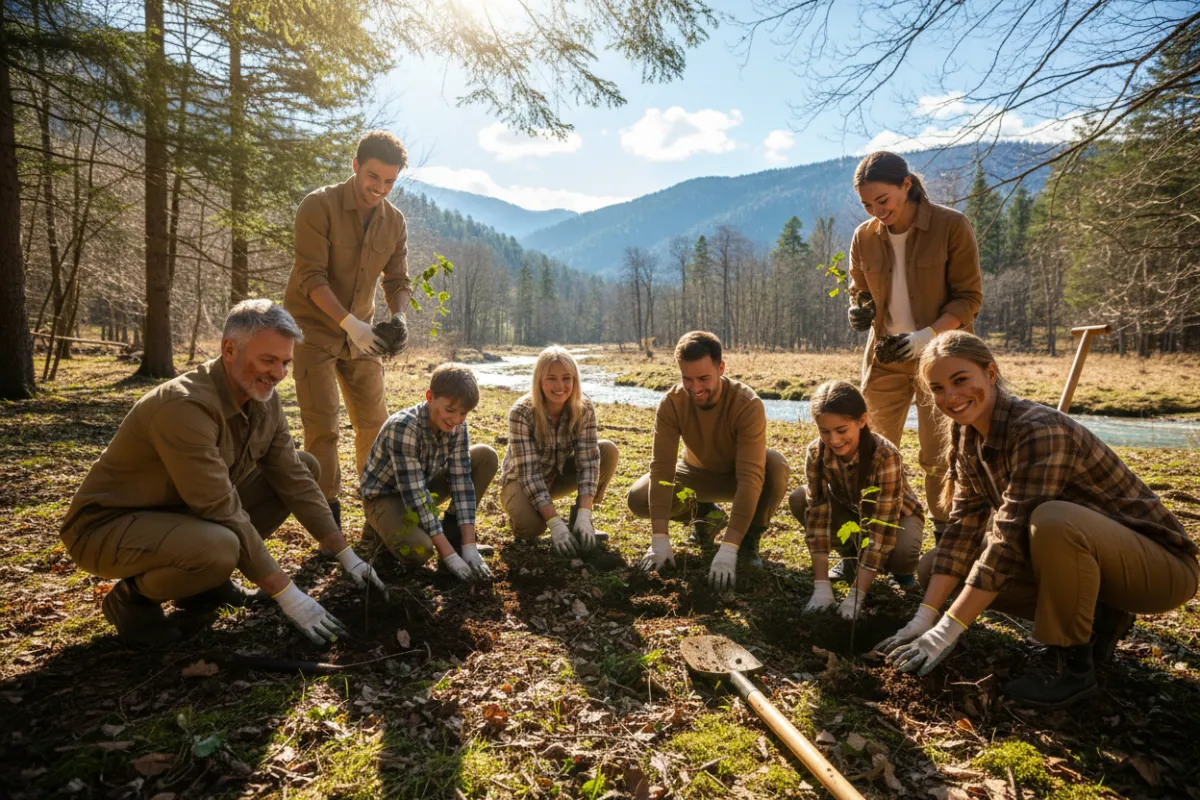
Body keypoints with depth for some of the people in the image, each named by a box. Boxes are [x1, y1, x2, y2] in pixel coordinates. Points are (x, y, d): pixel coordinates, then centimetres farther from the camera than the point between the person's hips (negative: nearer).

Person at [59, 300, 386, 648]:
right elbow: (224, 514, -31)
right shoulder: (185, 406, -31)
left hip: (185, 514, 8)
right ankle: (132, 597, -3)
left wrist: (346, 555, -5)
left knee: (306, 466, -1)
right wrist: (287, 595, -27)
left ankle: (205, 576, 7)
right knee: (218, 547, -40)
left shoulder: (263, 400, -6)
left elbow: (294, 480, -2)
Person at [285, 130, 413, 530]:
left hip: (360, 334, 5)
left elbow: (398, 280, 5)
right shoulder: (318, 206, -15)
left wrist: (398, 316, -17)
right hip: (313, 330, -5)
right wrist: (350, 323, -32)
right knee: (322, 426, -7)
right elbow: (311, 277, -21)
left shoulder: (394, 221, 1)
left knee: (374, 422, 10)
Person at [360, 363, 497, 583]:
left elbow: (461, 481, -17)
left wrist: (469, 546, -25)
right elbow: (414, 494, -35)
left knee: (486, 456, -12)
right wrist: (450, 556, -36)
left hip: (425, 484, 6)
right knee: (418, 550, -34)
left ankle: (452, 533, -3)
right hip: (385, 495, -6)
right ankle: (381, 529, 0)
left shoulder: (458, 426, -16)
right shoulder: (403, 426, -33)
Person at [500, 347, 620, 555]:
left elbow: (588, 461, -25)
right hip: (522, 480, -3)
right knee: (531, 525, -35)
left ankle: (577, 518, -6)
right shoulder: (522, 412, -29)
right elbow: (530, 472, -32)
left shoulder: (584, 409, -20)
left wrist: (584, 516, -37)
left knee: (608, 450, -21)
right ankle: (520, 509, 2)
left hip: (559, 474, 4)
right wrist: (556, 524, -40)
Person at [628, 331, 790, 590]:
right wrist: (660, 540, -37)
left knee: (776, 466, -36)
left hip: (738, 476, -3)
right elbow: (661, 468, -28)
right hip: (698, 473, 3)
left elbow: (751, 477, -40)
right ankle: (705, 514, 8)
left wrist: (727, 549, -48)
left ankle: (749, 540, -9)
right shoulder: (671, 403, -26)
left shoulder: (747, 405, -35)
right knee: (638, 498, -21)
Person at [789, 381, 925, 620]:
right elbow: (817, 513, -28)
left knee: (902, 557, -37)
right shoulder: (817, 453, -26)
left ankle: (894, 566, 2)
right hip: (850, 511, 4)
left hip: (894, 515, -3)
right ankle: (851, 555, 0)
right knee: (799, 499, -23)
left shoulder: (886, 456, -36)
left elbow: (882, 526, -38)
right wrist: (822, 586, -34)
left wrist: (856, 596, -40)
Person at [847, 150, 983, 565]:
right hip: (885, 357, 3)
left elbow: (969, 296, -8)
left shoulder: (952, 226, -9)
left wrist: (928, 335, -24)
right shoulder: (864, 237, 1)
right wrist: (859, 311, -9)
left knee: (939, 456, 2)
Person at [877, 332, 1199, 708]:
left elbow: (1011, 539, -33)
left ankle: (1074, 667, -14)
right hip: (1076, 556, 8)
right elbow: (964, 527, -5)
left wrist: (947, 631, -30)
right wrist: (924, 617, -12)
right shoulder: (967, 437, -5)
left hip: (1159, 564, -7)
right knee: (932, 567, -3)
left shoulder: (1039, 431, -29)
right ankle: (1093, 618, 7)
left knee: (1052, 520, -39)